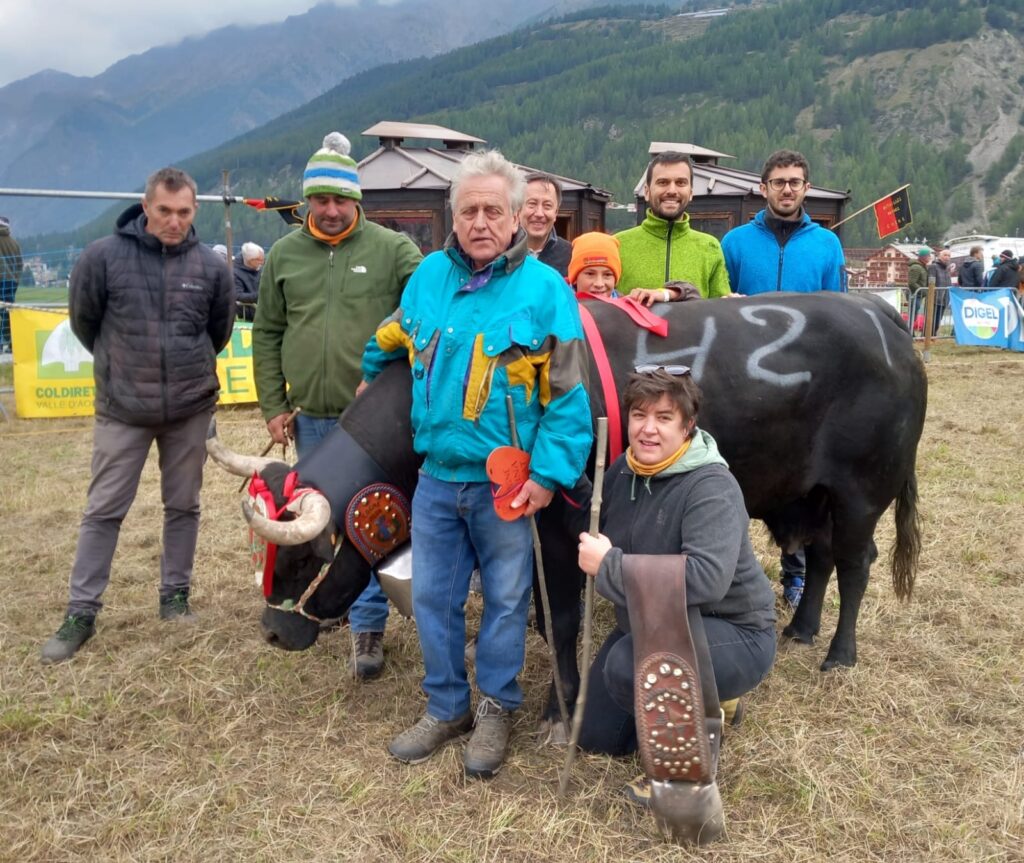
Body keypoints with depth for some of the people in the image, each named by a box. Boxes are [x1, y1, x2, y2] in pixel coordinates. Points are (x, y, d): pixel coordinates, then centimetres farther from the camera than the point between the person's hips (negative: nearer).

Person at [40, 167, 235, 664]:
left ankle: (176, 595, 28)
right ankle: (81, 613, 13)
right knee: (103, 510, 4)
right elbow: (83, 320, 5)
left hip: (191, 408, 2)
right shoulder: (103, 256, -10)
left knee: (183, 506, 12)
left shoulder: (211, 266, -4)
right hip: (122, 409, -1)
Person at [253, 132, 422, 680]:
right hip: (311, 418, 4)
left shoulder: (392, 249, -3)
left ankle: (368, 623, 9)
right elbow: (267, 334, 10)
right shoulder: (284, 255, 7)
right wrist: (272, 405, 5)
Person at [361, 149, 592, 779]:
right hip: (436, 477, 4)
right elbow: (392, 342, 26)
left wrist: (549, 473, -15)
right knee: (433, 596, 12)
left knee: (506, 599, 10)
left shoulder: (544, 289, -8)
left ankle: (496, 709, 29)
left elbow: (569, 394, -10)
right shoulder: (430, 275, 5)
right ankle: (446, 709, 30)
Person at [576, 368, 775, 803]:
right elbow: (599, 540, 14)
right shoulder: (622, 471, -4)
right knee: (596, 737, 10)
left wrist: (608, 565, -33)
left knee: (629, 664, -36)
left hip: (734, 635, -8)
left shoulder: (711, 487, -26)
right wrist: (590, 552, -10)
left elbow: (706, 579, -40)